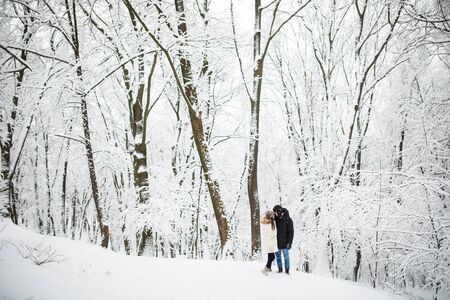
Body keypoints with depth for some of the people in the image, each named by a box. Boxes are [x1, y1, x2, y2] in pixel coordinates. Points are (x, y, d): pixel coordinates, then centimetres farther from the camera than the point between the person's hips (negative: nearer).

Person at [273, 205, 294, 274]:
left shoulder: (288, 220, -11)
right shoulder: (275, 219, 0)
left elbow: (291, 232, -9)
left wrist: (290, 242, -14)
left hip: (284, 242, -4)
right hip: (276, 242, 4)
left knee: (286, 257, 4)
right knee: (278, 256, 11)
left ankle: (287, 270, 16)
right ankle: (280, 269, 23)